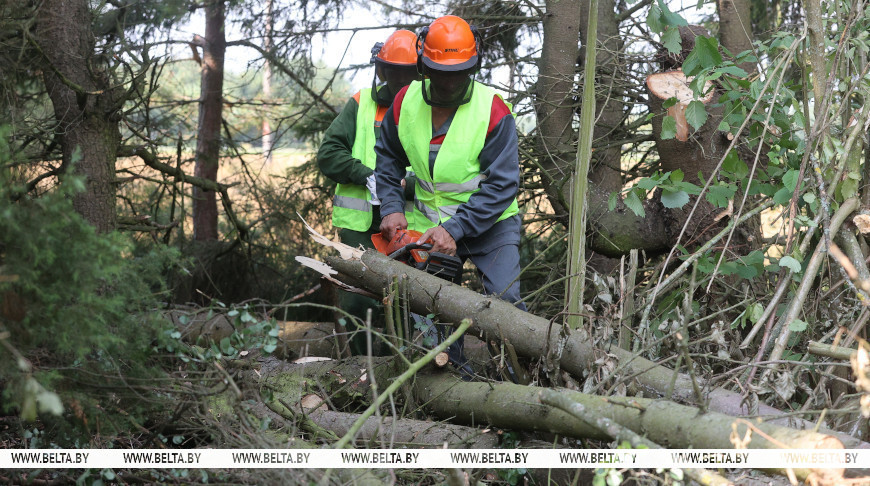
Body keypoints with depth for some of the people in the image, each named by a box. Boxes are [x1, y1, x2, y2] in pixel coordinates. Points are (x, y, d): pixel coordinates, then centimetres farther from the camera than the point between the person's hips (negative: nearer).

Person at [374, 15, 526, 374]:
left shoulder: (493, 111, -19)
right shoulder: (406, 102, -4)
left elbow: (501, 186, -21)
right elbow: (388, 157, 11)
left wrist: (455, 230, -26)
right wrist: (391, 208, -4)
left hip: (489, 223, -4)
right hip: (428, 222, 4)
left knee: (504, 299, -16)